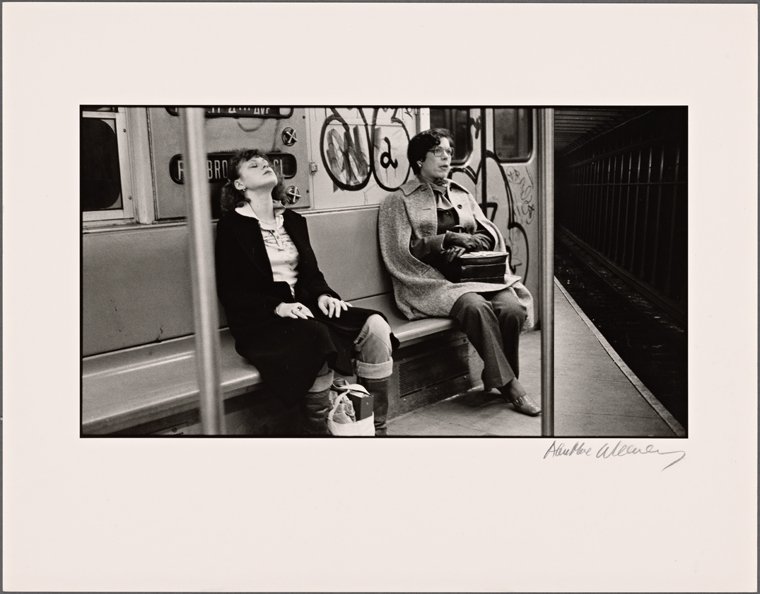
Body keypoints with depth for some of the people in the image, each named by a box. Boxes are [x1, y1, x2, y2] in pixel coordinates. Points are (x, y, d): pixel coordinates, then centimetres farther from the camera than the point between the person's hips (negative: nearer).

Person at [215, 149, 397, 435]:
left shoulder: (293, 220, 20)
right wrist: (276, 306, -18)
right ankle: (318, 430, -20)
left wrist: (322, 295, -4)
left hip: (303, 307, 6)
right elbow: (230, 291, -5)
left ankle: (377, 428, -15)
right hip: (261, 320, -6)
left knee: (375, 325, -18)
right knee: (318, 337, -36)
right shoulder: (232, 225, 1)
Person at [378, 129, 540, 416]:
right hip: (430, 281, -5)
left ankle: (497, 379, -4)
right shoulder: (399, 201, 6)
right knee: (476, 307, -33)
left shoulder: (462, 195, 22)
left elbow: (491, 236, 16)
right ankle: (508, 383, -20)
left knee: (512, 308, -24)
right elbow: (401, 254, -6)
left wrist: (467, 242, -7)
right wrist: (445, 239, -14)